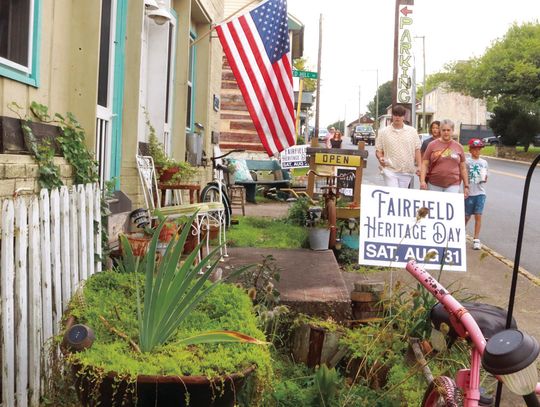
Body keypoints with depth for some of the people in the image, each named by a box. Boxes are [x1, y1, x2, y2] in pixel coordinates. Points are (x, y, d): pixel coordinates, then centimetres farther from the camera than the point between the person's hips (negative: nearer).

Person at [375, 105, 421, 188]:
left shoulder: (412, 131, 8)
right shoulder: (383, 132, 4)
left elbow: (417, 150, 9)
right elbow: (378, 151, 4)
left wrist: (419, 166, 2)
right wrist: (380, 158, -17)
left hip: (406, 171, 2)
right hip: (390, 170, -2)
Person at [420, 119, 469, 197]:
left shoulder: (458, 147, 10)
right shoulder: (432, 145, 5)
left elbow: (463, 168, 13)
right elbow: (424, 164, 4)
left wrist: (466, 186, 10)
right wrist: (422, 181, -8)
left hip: (453, 185, 1)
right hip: (434, 185, 0)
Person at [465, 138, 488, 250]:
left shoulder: (484, 162, 10)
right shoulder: (466, 161, -1)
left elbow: (485, 178, 14)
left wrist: (484, 178, -7)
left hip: (480, 193, 2)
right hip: (469, 193, -2)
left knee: (478, 216, -3)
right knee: (467, 216, 8)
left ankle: (476, 239, 1)